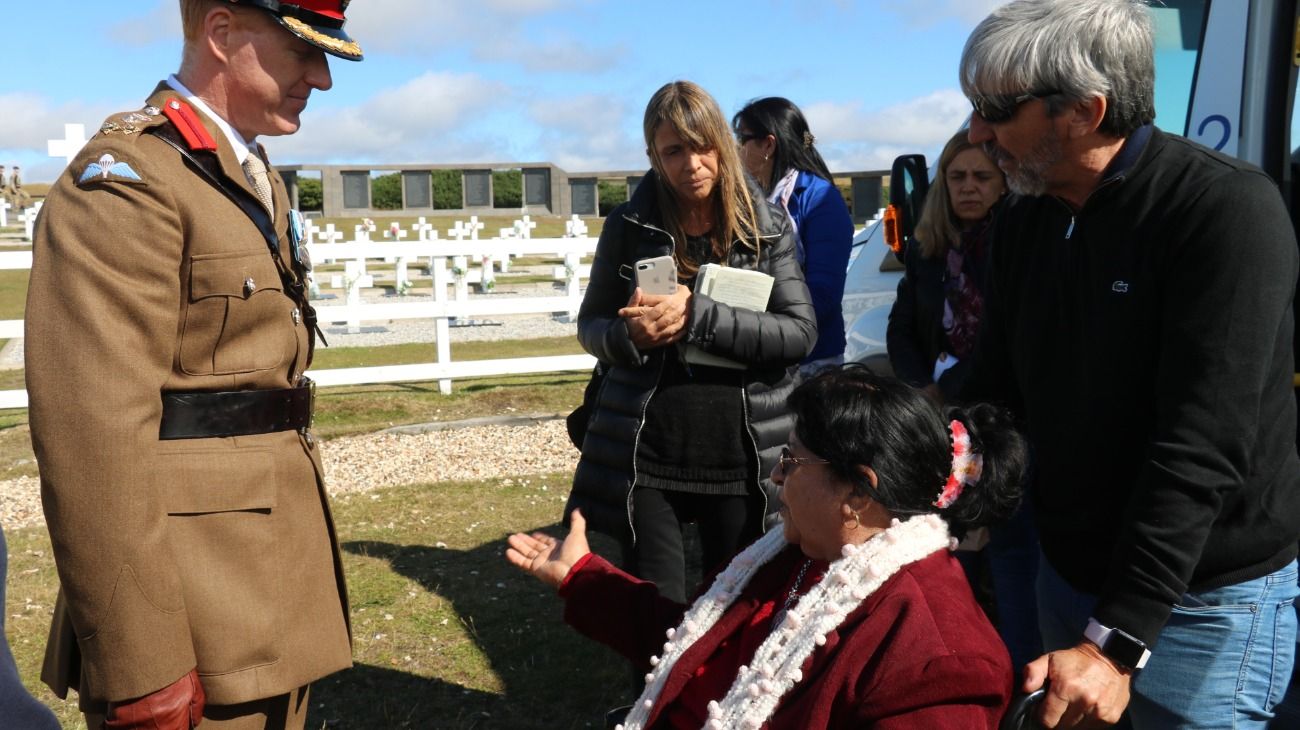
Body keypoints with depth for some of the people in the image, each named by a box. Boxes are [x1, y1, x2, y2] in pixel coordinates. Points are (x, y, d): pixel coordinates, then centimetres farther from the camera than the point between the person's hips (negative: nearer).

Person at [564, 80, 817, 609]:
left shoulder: (767, 226, 0)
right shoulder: (630, 226, 1)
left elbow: (799, 332, -8)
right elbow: (590, 327, 8)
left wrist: (698, 316, -21)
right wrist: (630, 333, -15)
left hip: (742, 454, 1)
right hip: (646, 454, 0)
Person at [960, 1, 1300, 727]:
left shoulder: (1227, 209, -20)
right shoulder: (1025, 222, 2)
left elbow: (1200, 448, -26)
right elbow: (996, 393, 6)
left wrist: (1115, 641, -28)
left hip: (1204, 599, -6)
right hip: (1071, 573, 6)